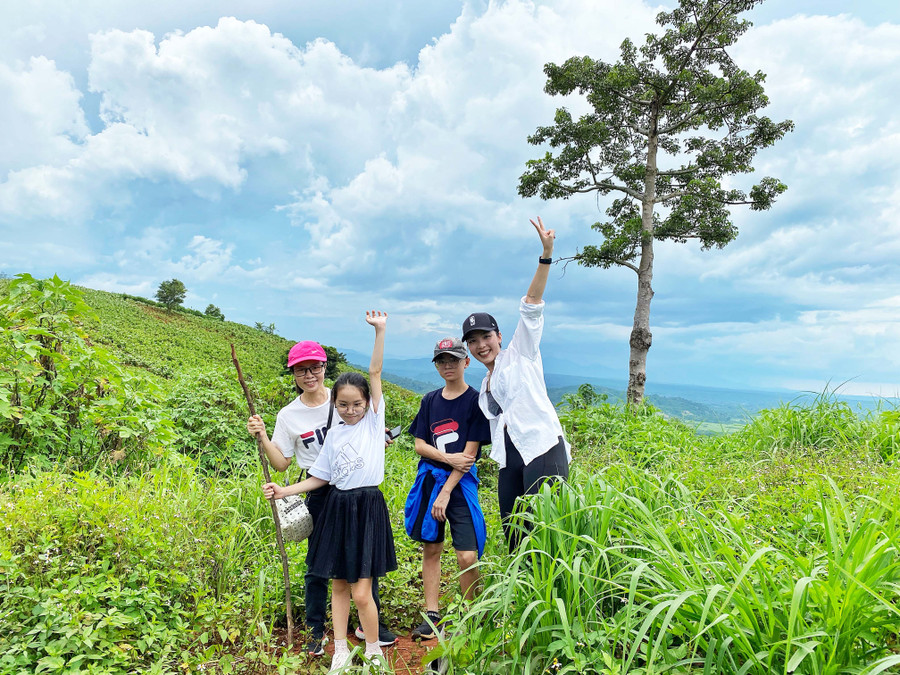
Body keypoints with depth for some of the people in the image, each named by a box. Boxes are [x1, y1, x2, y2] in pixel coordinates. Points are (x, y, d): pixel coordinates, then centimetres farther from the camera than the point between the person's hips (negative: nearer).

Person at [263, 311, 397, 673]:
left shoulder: (374, 419, -2)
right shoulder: (334, 434, 7)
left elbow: (375, 372, -9)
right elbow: (320, 478, 11)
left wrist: (380, 331, -12)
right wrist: (285, 491, 2)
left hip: (368, 507, -4)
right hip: (337, 508, 4)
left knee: (362, 593, -3)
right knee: (338, 586, 12)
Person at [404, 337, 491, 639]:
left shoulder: (476, 401, -6)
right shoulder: (430, 400, 8)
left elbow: (470, 453, -9)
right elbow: (419, 444, 6)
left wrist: (446, 492, -13)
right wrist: (448, 458, -12)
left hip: (460, 483, -4)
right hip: (429, 479, 4)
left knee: (467, 557, -7)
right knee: (431, 549, 11)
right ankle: (431, 615, 25)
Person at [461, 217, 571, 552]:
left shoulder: (520, 354, 5)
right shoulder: (484, 388, 23)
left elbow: (531, 307, -5)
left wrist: (546, 255, -14)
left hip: (542, 451, -7)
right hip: (509, 460, 7)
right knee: (513, 536, 7)